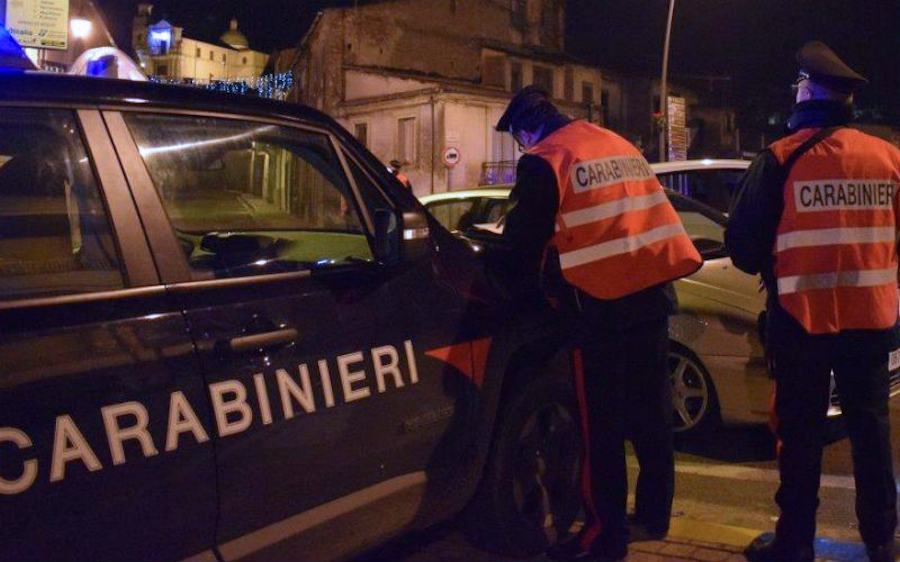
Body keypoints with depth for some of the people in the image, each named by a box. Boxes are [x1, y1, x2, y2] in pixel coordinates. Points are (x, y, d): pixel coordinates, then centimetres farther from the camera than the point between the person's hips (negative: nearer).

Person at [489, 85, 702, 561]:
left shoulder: (545, 160, -5)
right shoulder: (619, 145, 17)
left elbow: (524, 242, -4)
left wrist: (503, 273, 15)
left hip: (601, 305, -7)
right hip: (652, 292, 8)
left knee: (601, 425, 1)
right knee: (651, 413, 17)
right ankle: (655, 514, 29)